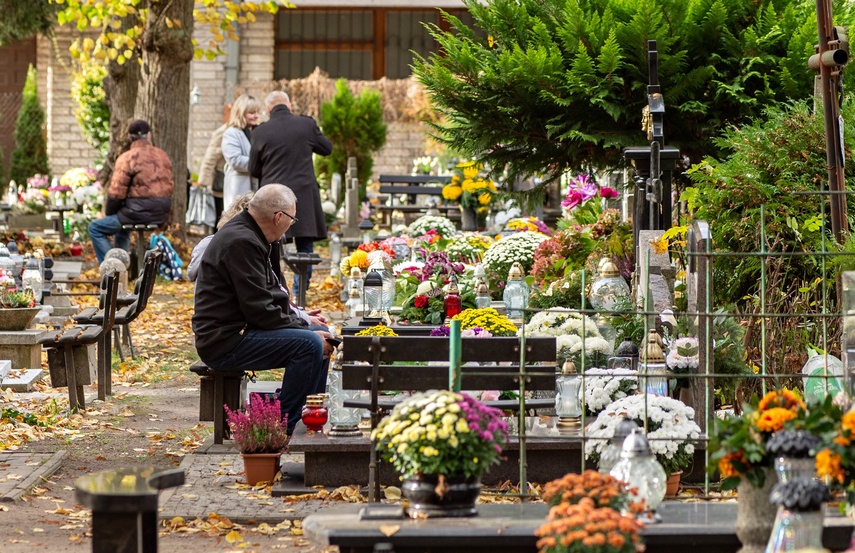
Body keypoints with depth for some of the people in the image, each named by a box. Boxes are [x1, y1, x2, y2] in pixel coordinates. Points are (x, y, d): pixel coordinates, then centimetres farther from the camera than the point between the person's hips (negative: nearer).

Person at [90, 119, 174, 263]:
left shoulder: (127, 158, -13)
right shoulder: (163, 156, 8)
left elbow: (116, 193, -14)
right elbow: (169, 187, 15)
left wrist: (108, 213, 3)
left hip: (138, 213, -8)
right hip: (162, 215, 8)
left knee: (96, 228, 9)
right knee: (121, 226, 36)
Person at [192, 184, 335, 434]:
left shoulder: (249, 236, 14)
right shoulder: (241, 243, -20)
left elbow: (269, 295, 23)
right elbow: (260, 310, -22)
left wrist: (299, 316, 10)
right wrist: (302, 324, -14)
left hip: (240, 331, 11)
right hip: (225, 343, -11)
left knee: (321, 336, 14)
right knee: (309, 343, -23)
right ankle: (282, 427, -15)